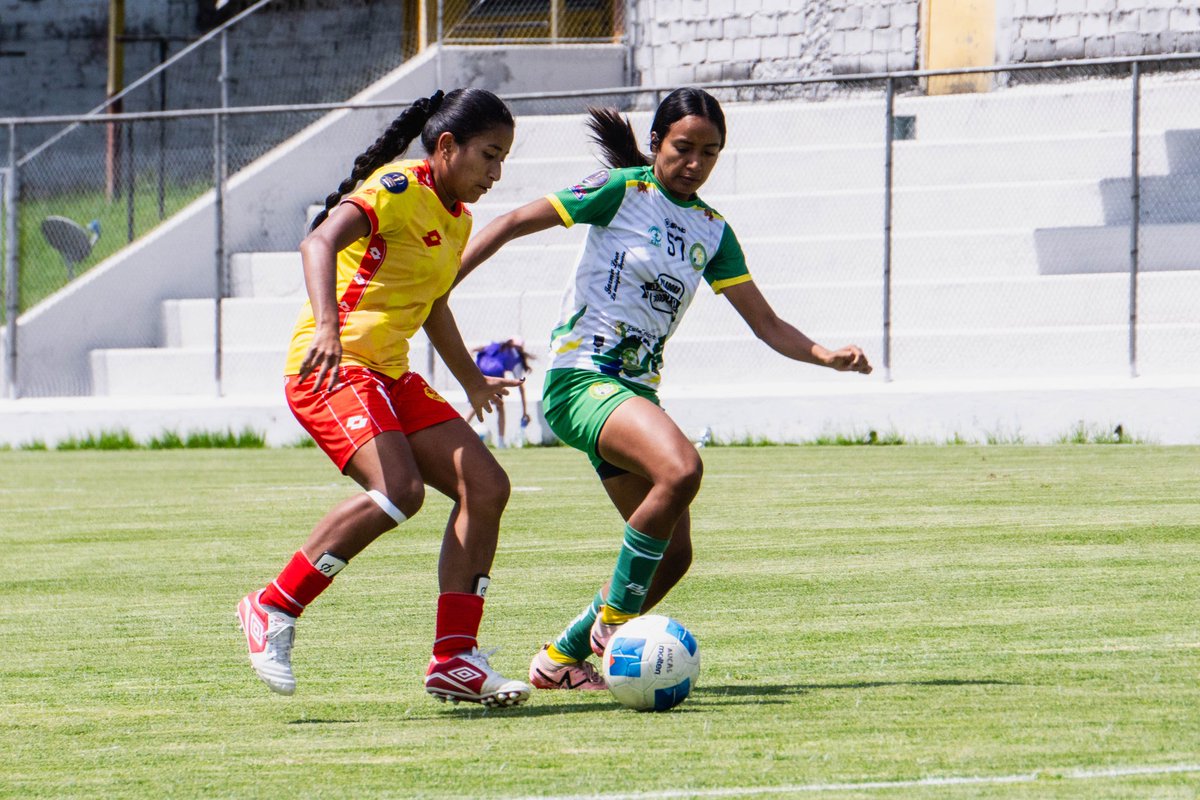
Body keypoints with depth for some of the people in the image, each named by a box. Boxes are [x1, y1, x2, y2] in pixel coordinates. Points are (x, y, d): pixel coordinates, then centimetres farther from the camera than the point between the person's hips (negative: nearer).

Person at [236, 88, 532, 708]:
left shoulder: (457, 219, 17)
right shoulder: (397, 190, -12)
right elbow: (320, 242, -29)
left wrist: (473, 381, 45)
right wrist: (326, 326, -45)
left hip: (391, 377, 10)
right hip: (333, 370, -10)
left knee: (485, 485, -1)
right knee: (398, 491, -29)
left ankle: (454, 658, 0)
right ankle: (274, 610, -16)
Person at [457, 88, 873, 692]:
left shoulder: (712, 230, 13)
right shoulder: (622, 190, -4)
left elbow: (766, 324, 12)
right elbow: (514, 223, -3)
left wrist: (826, 356, -6)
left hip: (638, 391, 7)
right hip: (580, 376, -7)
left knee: (671, 556, 3)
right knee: (680, 467, -32)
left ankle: (561, 658, 18)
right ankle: (615, 619, -19)